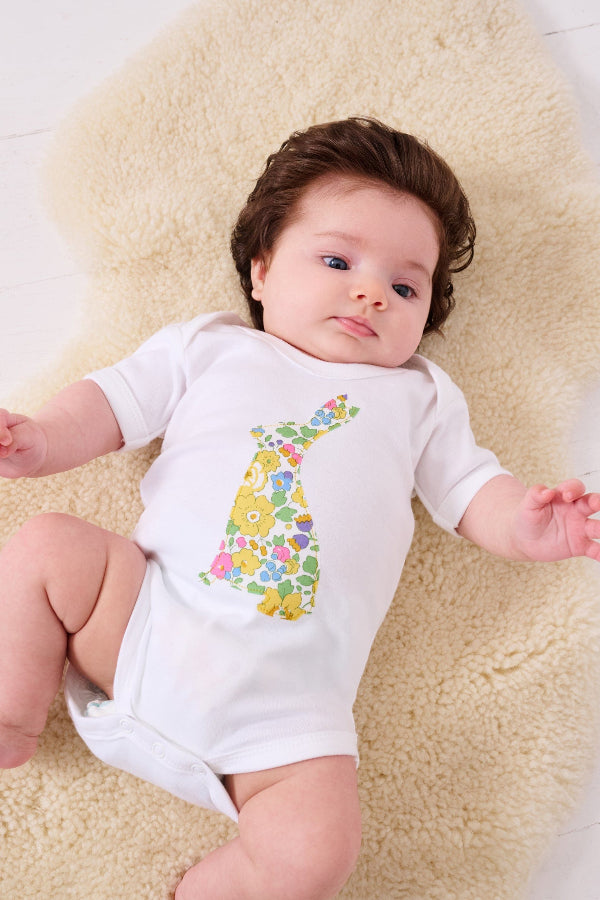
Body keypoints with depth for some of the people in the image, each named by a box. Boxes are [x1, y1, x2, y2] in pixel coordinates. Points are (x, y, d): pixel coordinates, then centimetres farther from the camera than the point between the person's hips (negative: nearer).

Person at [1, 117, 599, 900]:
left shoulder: (420, 397, 19)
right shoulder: (209, 346, 17)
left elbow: (469, 489, 15)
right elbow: (116, 403, 15)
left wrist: (524, 525, -7)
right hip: (145, 611, 1)